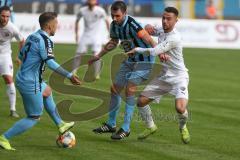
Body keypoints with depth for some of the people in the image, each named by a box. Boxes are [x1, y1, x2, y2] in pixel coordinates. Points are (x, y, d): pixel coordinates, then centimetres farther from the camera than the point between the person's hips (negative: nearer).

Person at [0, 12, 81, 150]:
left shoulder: (32, 37, 7)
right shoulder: (45, 40, -18)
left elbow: (21, 56, 17)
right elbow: (51, 63, -27)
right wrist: (69, 76, -26)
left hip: (22, 78, 10)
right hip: (30, 84, -10)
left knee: (47, 93, 32)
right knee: (34, 118, 2)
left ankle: (60, 124, 42)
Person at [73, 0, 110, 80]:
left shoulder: (100, 11, -13)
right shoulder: (83, 10, -7)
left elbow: (106, 21, 1)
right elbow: (77, 21, 9)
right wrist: (76, 34, 8)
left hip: (97, 35, -2)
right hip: (86, 35, 2)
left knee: (96, 54, -16)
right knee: (79, 54, 2)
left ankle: (97, 74, -8)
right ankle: (73, 72, 17)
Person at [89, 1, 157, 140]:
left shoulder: (132, 24, -27)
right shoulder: (114, 25, -3)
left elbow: (148, 39, -38)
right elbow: (114, 42, 16)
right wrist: (99, 56, 21)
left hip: (143, 61, -8)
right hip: (130, 60, 8)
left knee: (130, 90, -17)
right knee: (115, 89, 9)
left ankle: (126, 129, -9)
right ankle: (111, 125, 24)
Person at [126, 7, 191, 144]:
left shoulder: (175, 38, -25)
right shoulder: (161, 30, 3)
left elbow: (154, 52, -27)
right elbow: (150, 29, 25)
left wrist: (136, 50, -13)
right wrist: (149, 27, 0)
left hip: (178, 77, -8)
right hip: (163, 76, 8)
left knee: (180, 108, -27)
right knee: (141, 101, 3)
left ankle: (183, 127, 7)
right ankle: (151, 127, 28)